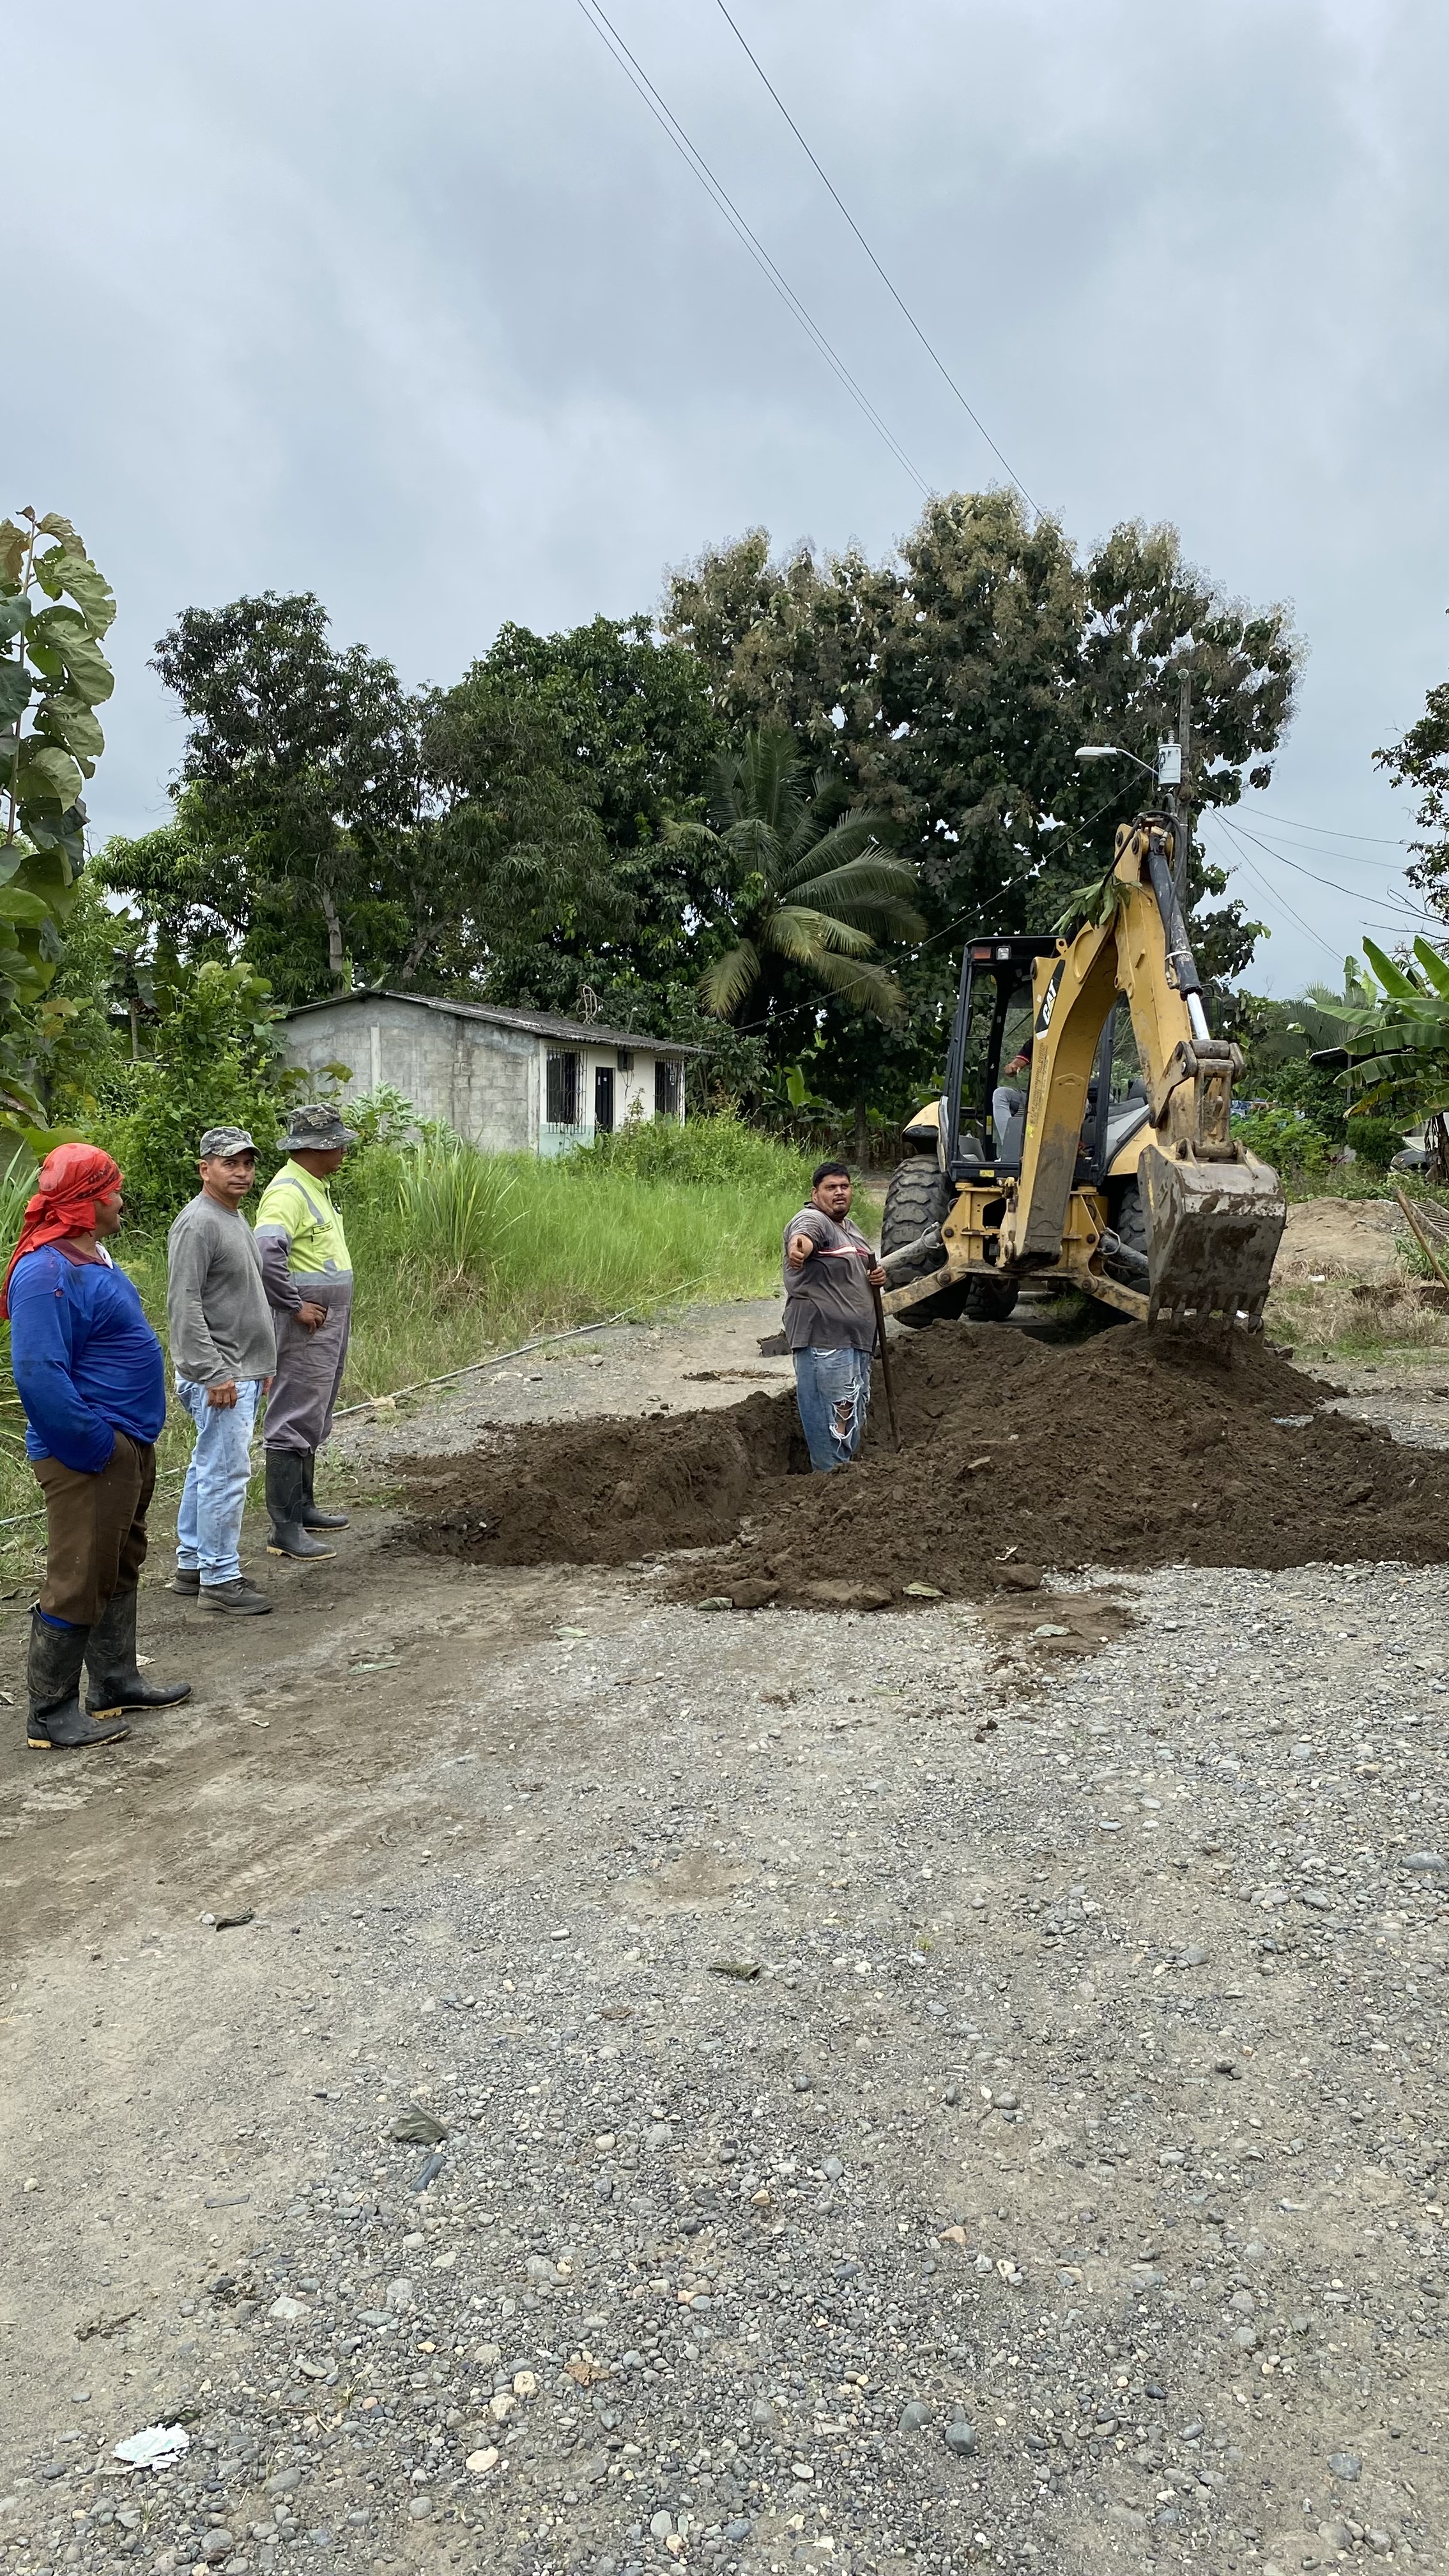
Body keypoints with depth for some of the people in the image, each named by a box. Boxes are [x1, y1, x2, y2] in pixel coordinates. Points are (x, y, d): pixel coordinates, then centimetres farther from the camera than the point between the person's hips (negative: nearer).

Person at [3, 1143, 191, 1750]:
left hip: (128, 1446, 11)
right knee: (78, 1584, -2)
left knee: (119, 1569, 20)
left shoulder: (90, 1256, 12)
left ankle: (116, 1681, 34)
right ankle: (51, 1714, 10)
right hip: (88, 1456, -11)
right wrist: (94, 1446, -23)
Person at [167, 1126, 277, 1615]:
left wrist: (261, 1363, 23)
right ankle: (219, 1579, 3)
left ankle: (192, 1565, 25)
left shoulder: (235, 1218, 16)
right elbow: (184, 1305, -21)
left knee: (208, 1469, 16)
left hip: (241, 1372, 10)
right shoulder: (197, 1224, -16)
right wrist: (213, 1373, -23)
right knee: (226, 1475, -6)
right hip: (219, 1376, -10)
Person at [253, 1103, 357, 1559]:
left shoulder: (316, 1187, 15)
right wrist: (295, 1306, -23)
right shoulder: (288, 1191, -18)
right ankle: (284, 1529, -2)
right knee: (294, 1425, -6)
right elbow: (266, 1251, -32)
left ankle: (302, 1507, 30)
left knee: (312, 1422, 18)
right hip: (305, 1328, -10)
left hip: (329, 1325, 10)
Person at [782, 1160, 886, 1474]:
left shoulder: (850, 1228, 17)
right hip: (823, 1339, -10)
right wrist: (798, 1246, -61)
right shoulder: (812, 1220, -12)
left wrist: (876, 1275, 9)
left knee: (856, 1419, 18)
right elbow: (804, 1236, -37)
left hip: (856, 1339, 10)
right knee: (837, 1414, -11)